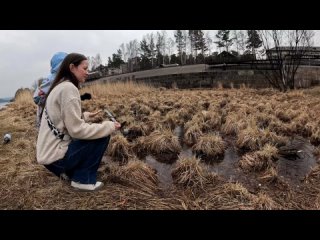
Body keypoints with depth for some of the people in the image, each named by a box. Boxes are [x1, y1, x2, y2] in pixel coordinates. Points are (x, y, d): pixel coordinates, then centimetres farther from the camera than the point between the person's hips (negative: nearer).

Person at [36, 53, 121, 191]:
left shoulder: (60, 86, 11)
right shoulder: (68, 88, -19)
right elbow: (76, 130, -23)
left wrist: (85, 116, 11)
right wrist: (109, 126, -16)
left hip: (49, 152, 9)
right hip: (55, 156, -9)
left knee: (99, 130, 18)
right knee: (103, 136, -10)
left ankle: (70, 171, 17)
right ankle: (83, 180, 0)